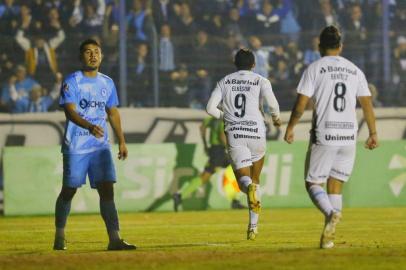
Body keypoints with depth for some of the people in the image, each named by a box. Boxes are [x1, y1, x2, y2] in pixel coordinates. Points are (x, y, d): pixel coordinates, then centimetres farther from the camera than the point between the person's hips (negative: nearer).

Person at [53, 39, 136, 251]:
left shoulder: (107, 83, 11)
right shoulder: (72, 82, -7)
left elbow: (113, 113, 21)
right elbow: (70, 111, -19)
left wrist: (121, 141, 17)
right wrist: (90, 126, -36)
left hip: (101, 146, 4)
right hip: (75, 146, -4)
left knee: (107, 189, -6)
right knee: (69, 190, 5)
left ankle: (114, 239, -11)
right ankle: (59, 236, 20)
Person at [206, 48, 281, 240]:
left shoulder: (224, 82, 11)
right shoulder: (260, 81, 4)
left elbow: (210, 108, 2)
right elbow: (273, 104, -11)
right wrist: (276, 119, 10)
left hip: (234, 134, 0)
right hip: (256, 133, 0)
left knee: (244, 179, -3)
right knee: (255, 179, 16)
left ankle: (249, 188, -42)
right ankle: (253, 226, 13)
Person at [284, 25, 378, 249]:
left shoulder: (314, 68, -1)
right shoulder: (354, 70, 10)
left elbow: (301, 104, -6)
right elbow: (367, 104, 8)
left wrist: (290, 128, 6)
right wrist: (373, 133, 15)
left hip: (323, 134, -4)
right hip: (349, 135, 4)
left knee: (313, 182, 4)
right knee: (335, 186, 10)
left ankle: (331, 213, -26)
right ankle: (328, 237, 3)